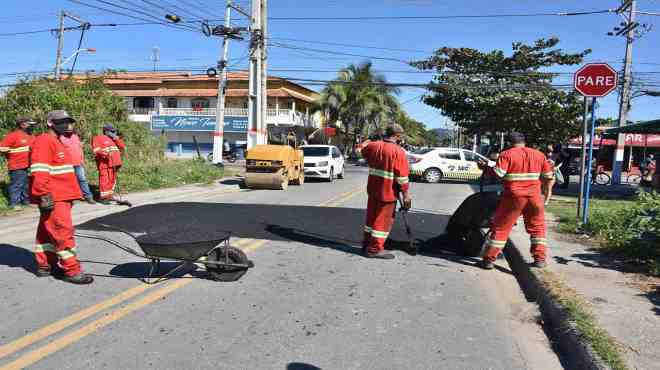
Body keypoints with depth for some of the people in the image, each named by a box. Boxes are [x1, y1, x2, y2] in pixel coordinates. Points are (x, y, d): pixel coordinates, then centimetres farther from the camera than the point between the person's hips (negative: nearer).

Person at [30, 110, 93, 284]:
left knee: (47, 232, 16)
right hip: (53, 199, -10)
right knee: (63, 232, -9)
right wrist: (45, 196, -25)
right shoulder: (44, 142, -12)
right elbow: (39, 172, -21)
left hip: (62, 197, 10)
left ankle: (45, 265, 25)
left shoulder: (57, 142, 20)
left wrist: (70, 196, 26)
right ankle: (72, 271, -6)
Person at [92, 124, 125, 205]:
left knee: (112, 180, 11)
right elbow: (96, 149, -12)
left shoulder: (114, 140, 23)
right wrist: (104, 153, -28)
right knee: (104, 179, -11)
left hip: (113, 163, 8)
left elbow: (123, 147, 14)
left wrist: (116, 138, 3)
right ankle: (102, 197, -8)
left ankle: (109, 195, 20)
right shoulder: (98, 138, 1)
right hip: (104, 163, -8)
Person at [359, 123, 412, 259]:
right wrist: (406, 195, -11)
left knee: (372, 216, 18)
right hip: (388, 192, -7)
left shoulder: (373, 146, 2)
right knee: (383, 220, 3)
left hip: (373, 189, 7)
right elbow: (402, 177, -17)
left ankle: (367, 244, 28)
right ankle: (375, 249, 8)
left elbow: (363, 149, 27)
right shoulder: (398, 152, -17)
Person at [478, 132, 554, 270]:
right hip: (534, 196, 3)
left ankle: (489, 259, 5)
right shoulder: (538, 154, 9)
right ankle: (540, 259, 17)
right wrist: (547, 191, 25)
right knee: (537, 226, 19)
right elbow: (548, 176, 10)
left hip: (513, 196, -3)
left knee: (501, 227, 3)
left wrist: (485, 167, -1)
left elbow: (498, 173, -15)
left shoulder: (507, 154, -4)